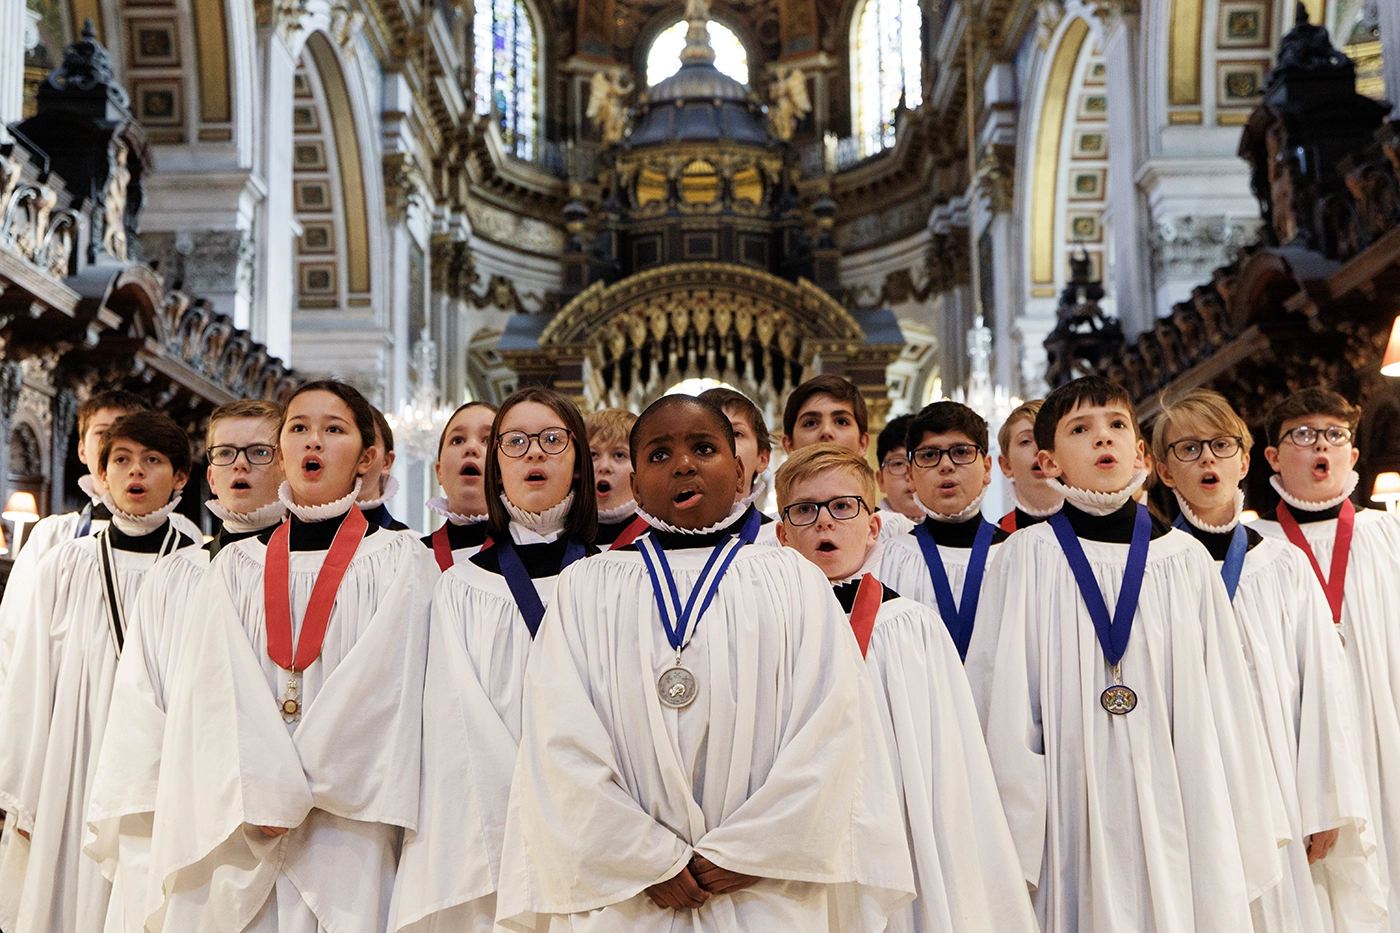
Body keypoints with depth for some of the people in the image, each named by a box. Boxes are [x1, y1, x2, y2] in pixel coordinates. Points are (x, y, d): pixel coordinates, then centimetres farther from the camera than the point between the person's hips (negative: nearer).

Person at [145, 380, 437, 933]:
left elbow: (384, 686, -5)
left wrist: (293, 788, -10)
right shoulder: (236, 566, 12)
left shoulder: (399, 561, 4)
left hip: (346, 817, -2)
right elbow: (215, 688, 2)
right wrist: (262, 795, -11)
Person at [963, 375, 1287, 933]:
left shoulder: (1185, 560, 6)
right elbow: (1002, 696, -1)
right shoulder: (1027, 557, 0)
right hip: (1071, 807, -2)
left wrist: (1241, 827, 9)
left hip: (1175, 806, 2)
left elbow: (1223, 697, 9)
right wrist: (1012, 825, -4)